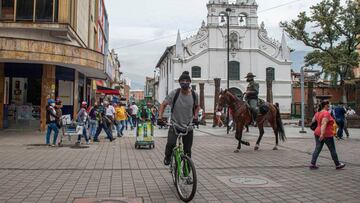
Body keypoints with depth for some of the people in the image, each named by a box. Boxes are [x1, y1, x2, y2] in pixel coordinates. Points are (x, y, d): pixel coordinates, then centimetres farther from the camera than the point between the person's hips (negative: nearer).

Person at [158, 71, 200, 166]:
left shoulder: (194, 95, -3)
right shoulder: (174, 93, -12)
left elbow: (197, 106, 15)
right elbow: (163, 104, -6)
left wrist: (195, 116, -1)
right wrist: (160, 116, -21)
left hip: (188, 127, 3)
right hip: (175, 125, -2)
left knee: (187, 151, 7)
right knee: (171, 144, -25)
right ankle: (167, 157, 8)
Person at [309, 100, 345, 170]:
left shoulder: (318, 113, 9)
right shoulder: (326, 113, -17)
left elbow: (313, 120, 20)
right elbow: (324, 124, -26)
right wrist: (322, 134, -32)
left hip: (318, 133, 8)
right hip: (327, 134, -8)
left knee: (317, 149, 6)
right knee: (332, 150, 8)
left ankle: (312, 164, -1)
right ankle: (337, 165, 22)